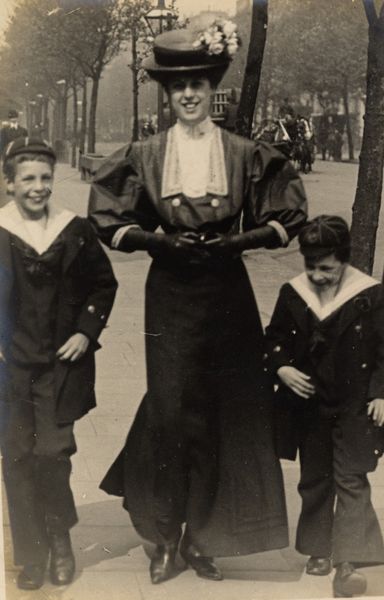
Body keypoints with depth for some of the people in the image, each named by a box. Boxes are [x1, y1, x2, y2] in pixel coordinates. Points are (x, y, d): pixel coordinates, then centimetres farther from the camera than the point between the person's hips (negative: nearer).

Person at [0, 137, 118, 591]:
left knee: (53, 452, -5)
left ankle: (60, 541, 20)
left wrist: (86, 331, 0)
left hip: (61, 363, 0)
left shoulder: (74, 230, 0)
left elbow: (104, 283, 10)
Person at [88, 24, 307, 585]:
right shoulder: (144, 156, 1)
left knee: (222, 413, 4)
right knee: (170, 413, 0)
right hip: (169, 296, 0)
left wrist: (236, 241, -10)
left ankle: (201, 534, 19)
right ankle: (165, 537, 15)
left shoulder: (246, 155, 1)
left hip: (227, 295, 1)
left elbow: (286, 219, 4)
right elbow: (109, 219, 5)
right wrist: (160, 241, -10)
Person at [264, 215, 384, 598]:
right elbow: (275, 338, 10)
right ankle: (319, 549, 28)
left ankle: (348, 562, -5)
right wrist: (281, 368, -8)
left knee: (351, 480, -5)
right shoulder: (293, 294, -1)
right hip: (309, 404, 4)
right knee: (314, 479, 14)